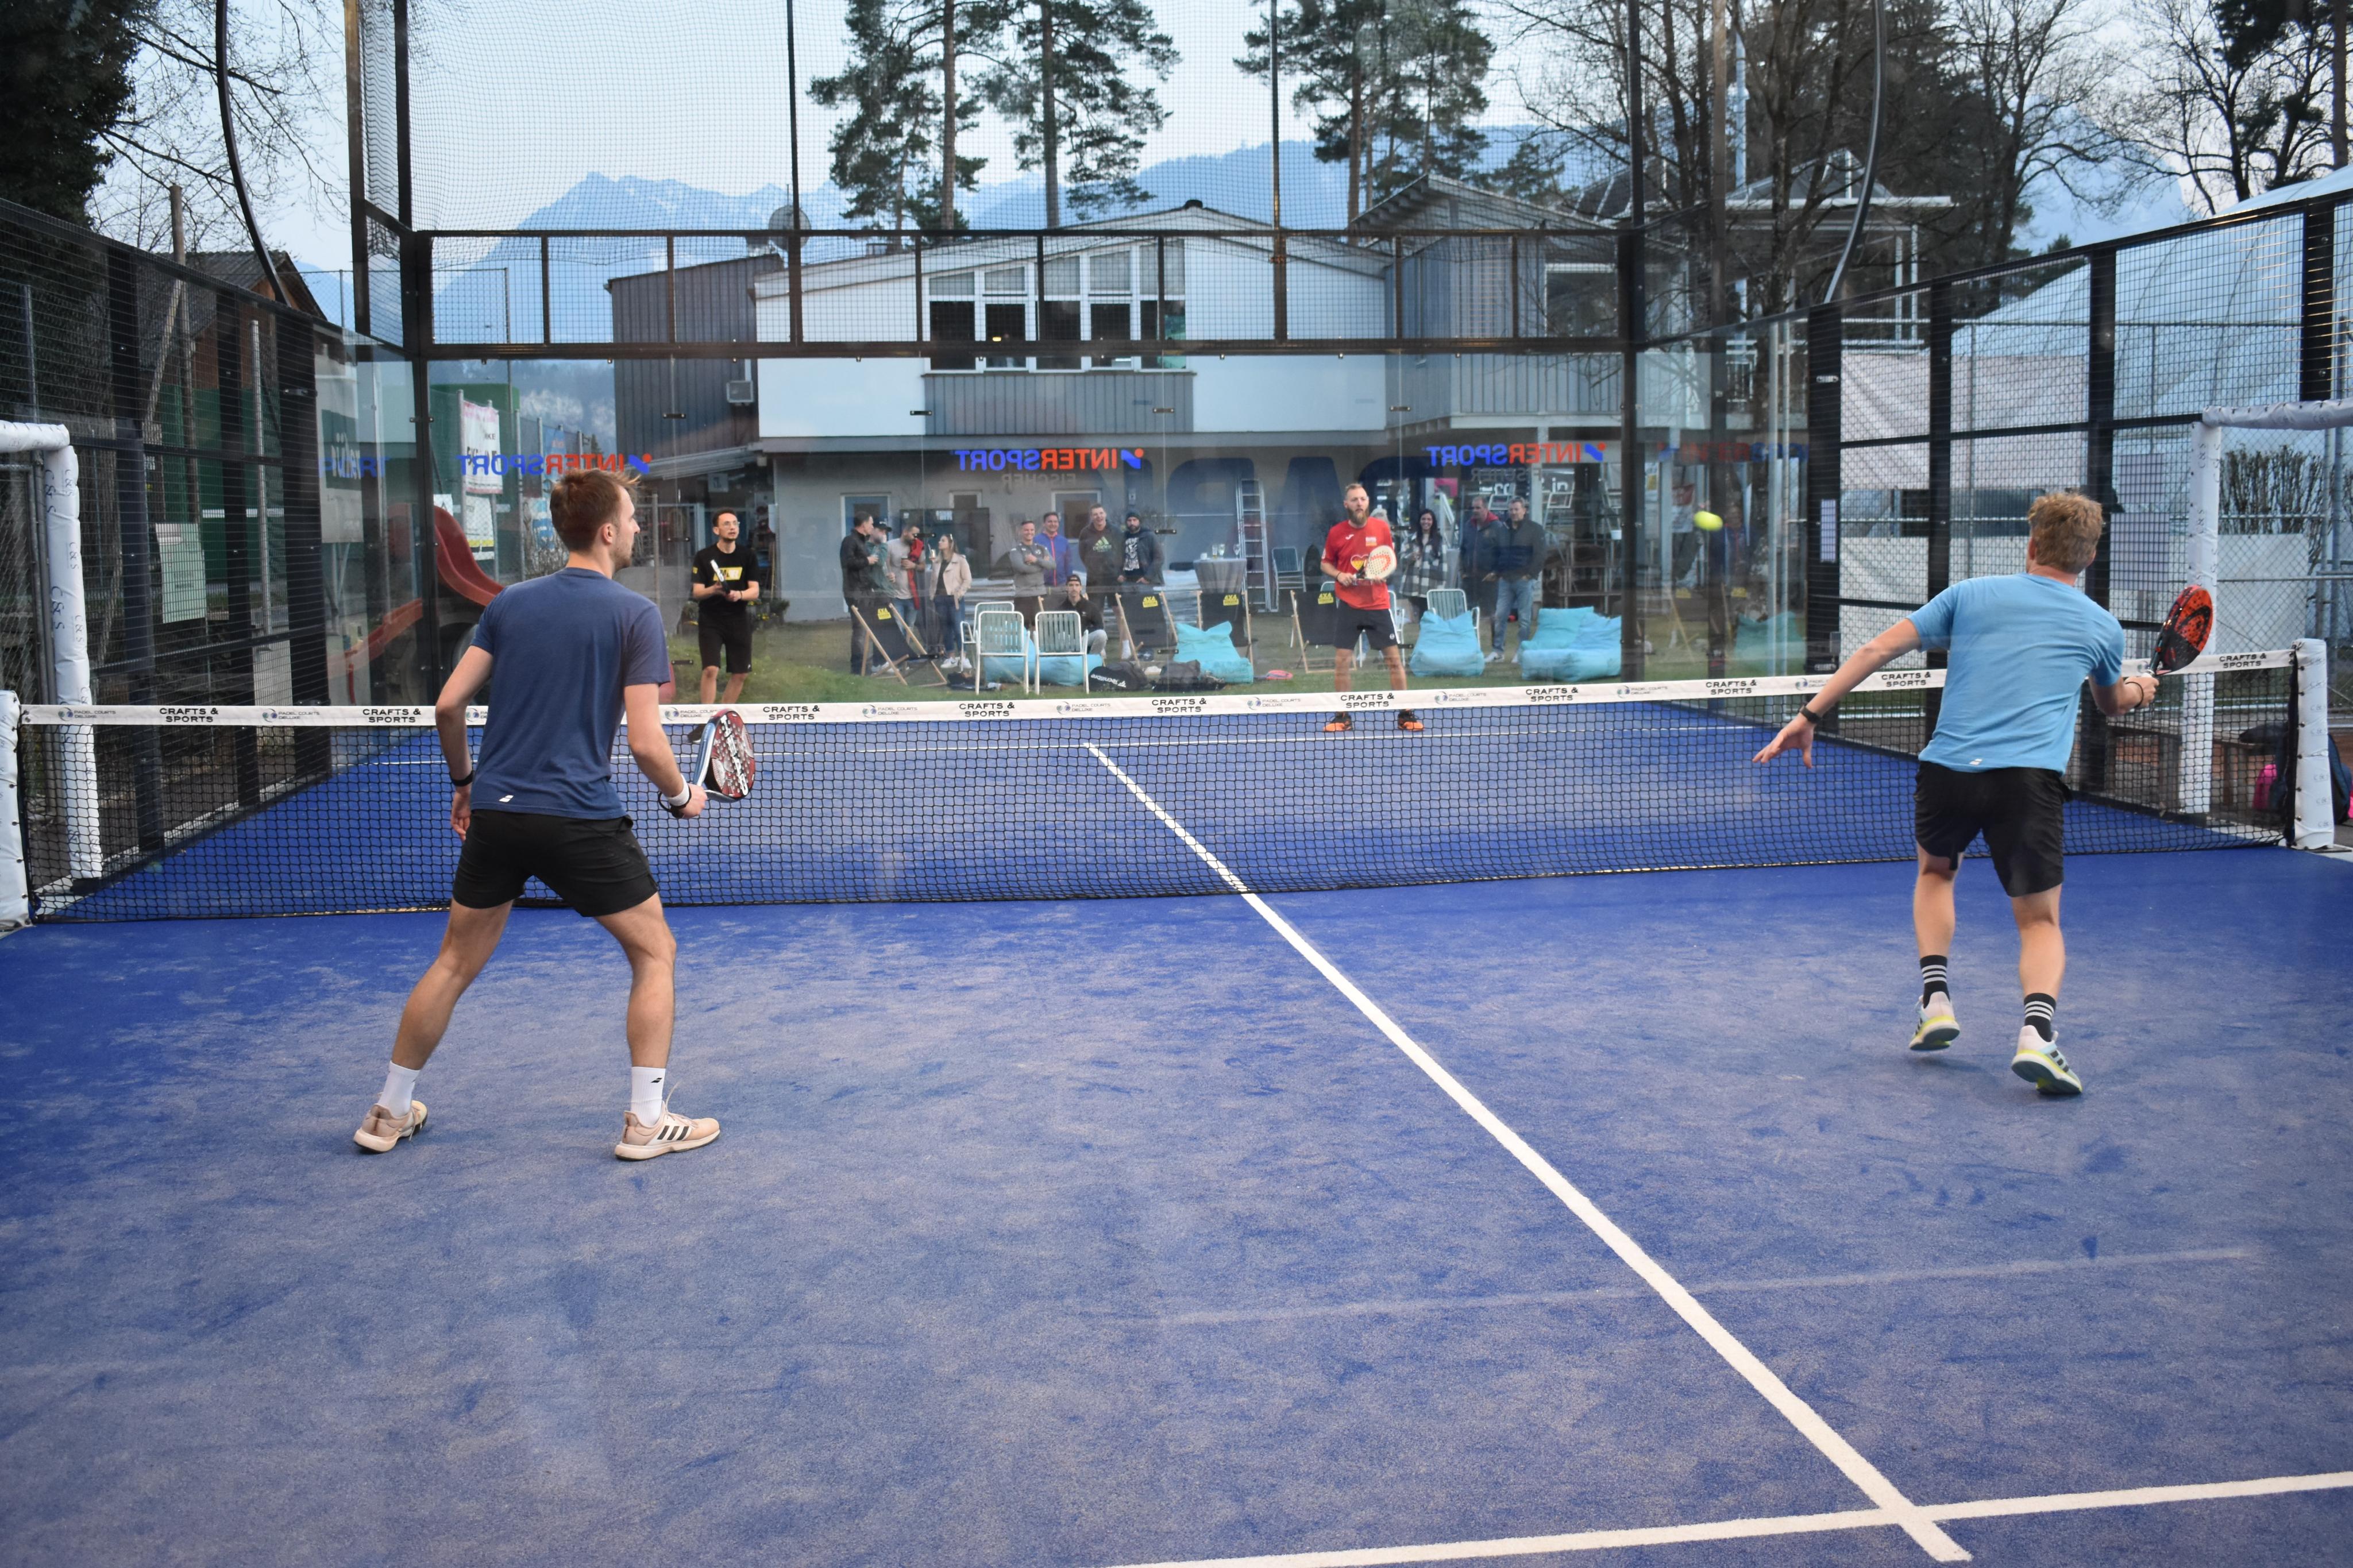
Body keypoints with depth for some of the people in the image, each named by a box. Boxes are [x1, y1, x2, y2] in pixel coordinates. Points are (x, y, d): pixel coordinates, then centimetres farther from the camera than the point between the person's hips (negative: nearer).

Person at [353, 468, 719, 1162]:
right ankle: (646, 1120, 9)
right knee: (655, 952, 11)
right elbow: (645, 744, -11)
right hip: (581, 818, -5)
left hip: (496, 813, 5)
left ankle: (389, 1113, 27)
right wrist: (682, 796, 7)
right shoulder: (635, 615, -6)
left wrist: (463, 779, 22)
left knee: (454, 964, 18)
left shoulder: (509, 603, 9)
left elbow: (448, 706, 7)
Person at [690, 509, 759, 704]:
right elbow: (697, 592, -6)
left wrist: (739, 595, -24)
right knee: (711, 669, -16)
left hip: (739, 620, 3)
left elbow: (755, 591, -2)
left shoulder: (747, 556, 3)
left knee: (740, 673, 5)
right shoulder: (704, 556, -3)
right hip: (710, 620, -3)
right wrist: (714, 590, -28)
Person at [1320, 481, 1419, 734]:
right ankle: (1342, 717, 11)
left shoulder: (1382, 528, 0)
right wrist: (1338, 575, -8)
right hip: (1348, 606, 0)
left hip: (1378, 604, 0)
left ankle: (1405, 714, 10)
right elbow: (1326, 564, 12)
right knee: (1341, 661, -1)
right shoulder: (1336, 533, -1)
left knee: (1395, 659, 0)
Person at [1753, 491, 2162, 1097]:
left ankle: (1936, 1000, 17)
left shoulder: (1971, 595, 13)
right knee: (2039, 921, 10)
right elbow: (2111, 705, 35)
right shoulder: (2102, 627, 15)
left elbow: (1879, 649, 7)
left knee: (1936, 871, 31)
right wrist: (2138, 690, 57)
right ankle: (2037, 1030, -18)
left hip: (1949, 768, 1)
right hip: (2031, 777, -1)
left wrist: (1811, 716, 10)